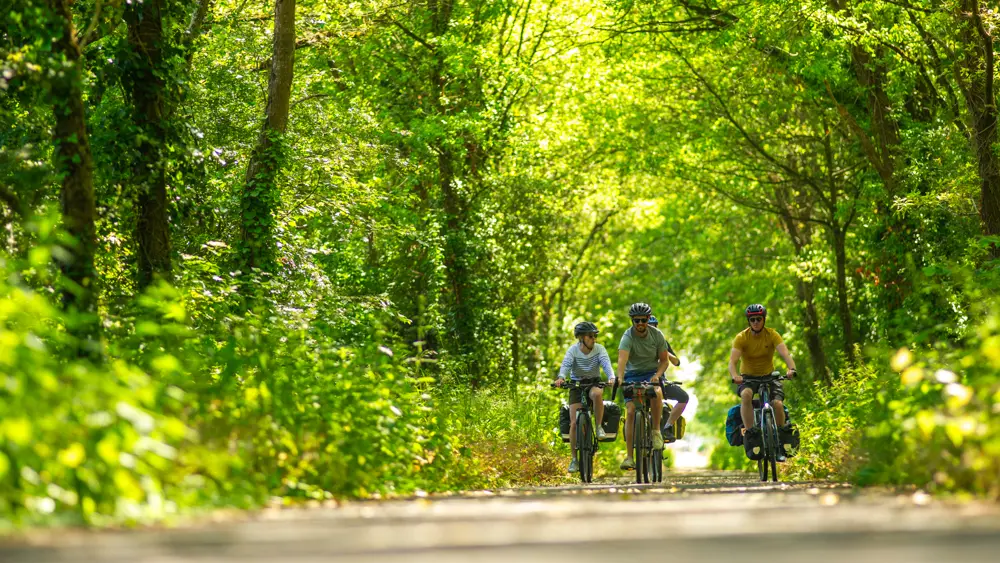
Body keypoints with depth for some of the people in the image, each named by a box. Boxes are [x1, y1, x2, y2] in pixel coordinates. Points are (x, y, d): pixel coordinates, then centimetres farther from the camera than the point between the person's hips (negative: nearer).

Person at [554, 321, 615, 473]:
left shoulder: (599, 349, -9)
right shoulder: (573, 350, -11)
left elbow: (606, 364, -25)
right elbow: (566, 364, -28)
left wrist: (611, 378, -46)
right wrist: (561, 377, -50)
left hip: (594, 382, 0)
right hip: (576, 385, 0)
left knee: (597, 394, -39)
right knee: (574, 422, -10)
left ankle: (599, 426, -20)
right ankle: (574, 459, 0)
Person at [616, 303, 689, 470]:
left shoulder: (657, 335, -8)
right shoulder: (628, 337, -18)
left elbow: (664, 360, 0)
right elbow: (622, 359, -35)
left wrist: (657, 375, -19)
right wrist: (619, 379, -52)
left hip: (652, 374, 1)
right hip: (633, 376, -1)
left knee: (657, 392, -34)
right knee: (631, 412, -15)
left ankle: (657, 431, -19)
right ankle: (629, 456, -12)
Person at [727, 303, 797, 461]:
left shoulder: (772, 335, -11)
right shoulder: (741, 338, -13)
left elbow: (785, 353, -24)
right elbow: (732, 361, -25)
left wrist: (791, 368, -46)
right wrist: (735, 376, -46)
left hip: (769, 375, 1)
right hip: (748, 377, -1)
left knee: (778, 403, -22)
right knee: (746, 394, -35)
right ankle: (749, 433, -30)